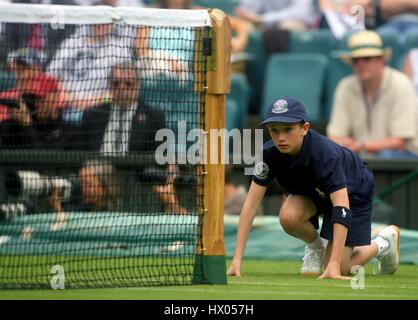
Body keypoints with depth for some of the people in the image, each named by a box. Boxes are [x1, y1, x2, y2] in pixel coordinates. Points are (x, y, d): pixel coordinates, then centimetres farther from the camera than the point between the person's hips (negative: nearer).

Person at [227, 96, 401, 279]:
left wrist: (334, 265, -51)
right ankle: (314, 247, 5)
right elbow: (251, 204, -27)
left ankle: (384, 242, 19)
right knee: (288, 216, -30)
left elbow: (341, 207, -45)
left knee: (339, 269, -11)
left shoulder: (325, 153, -41)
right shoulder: (269, 154, -28)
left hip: (353, 192, -4)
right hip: (310, 191, 4)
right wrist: (237, 260, -34)